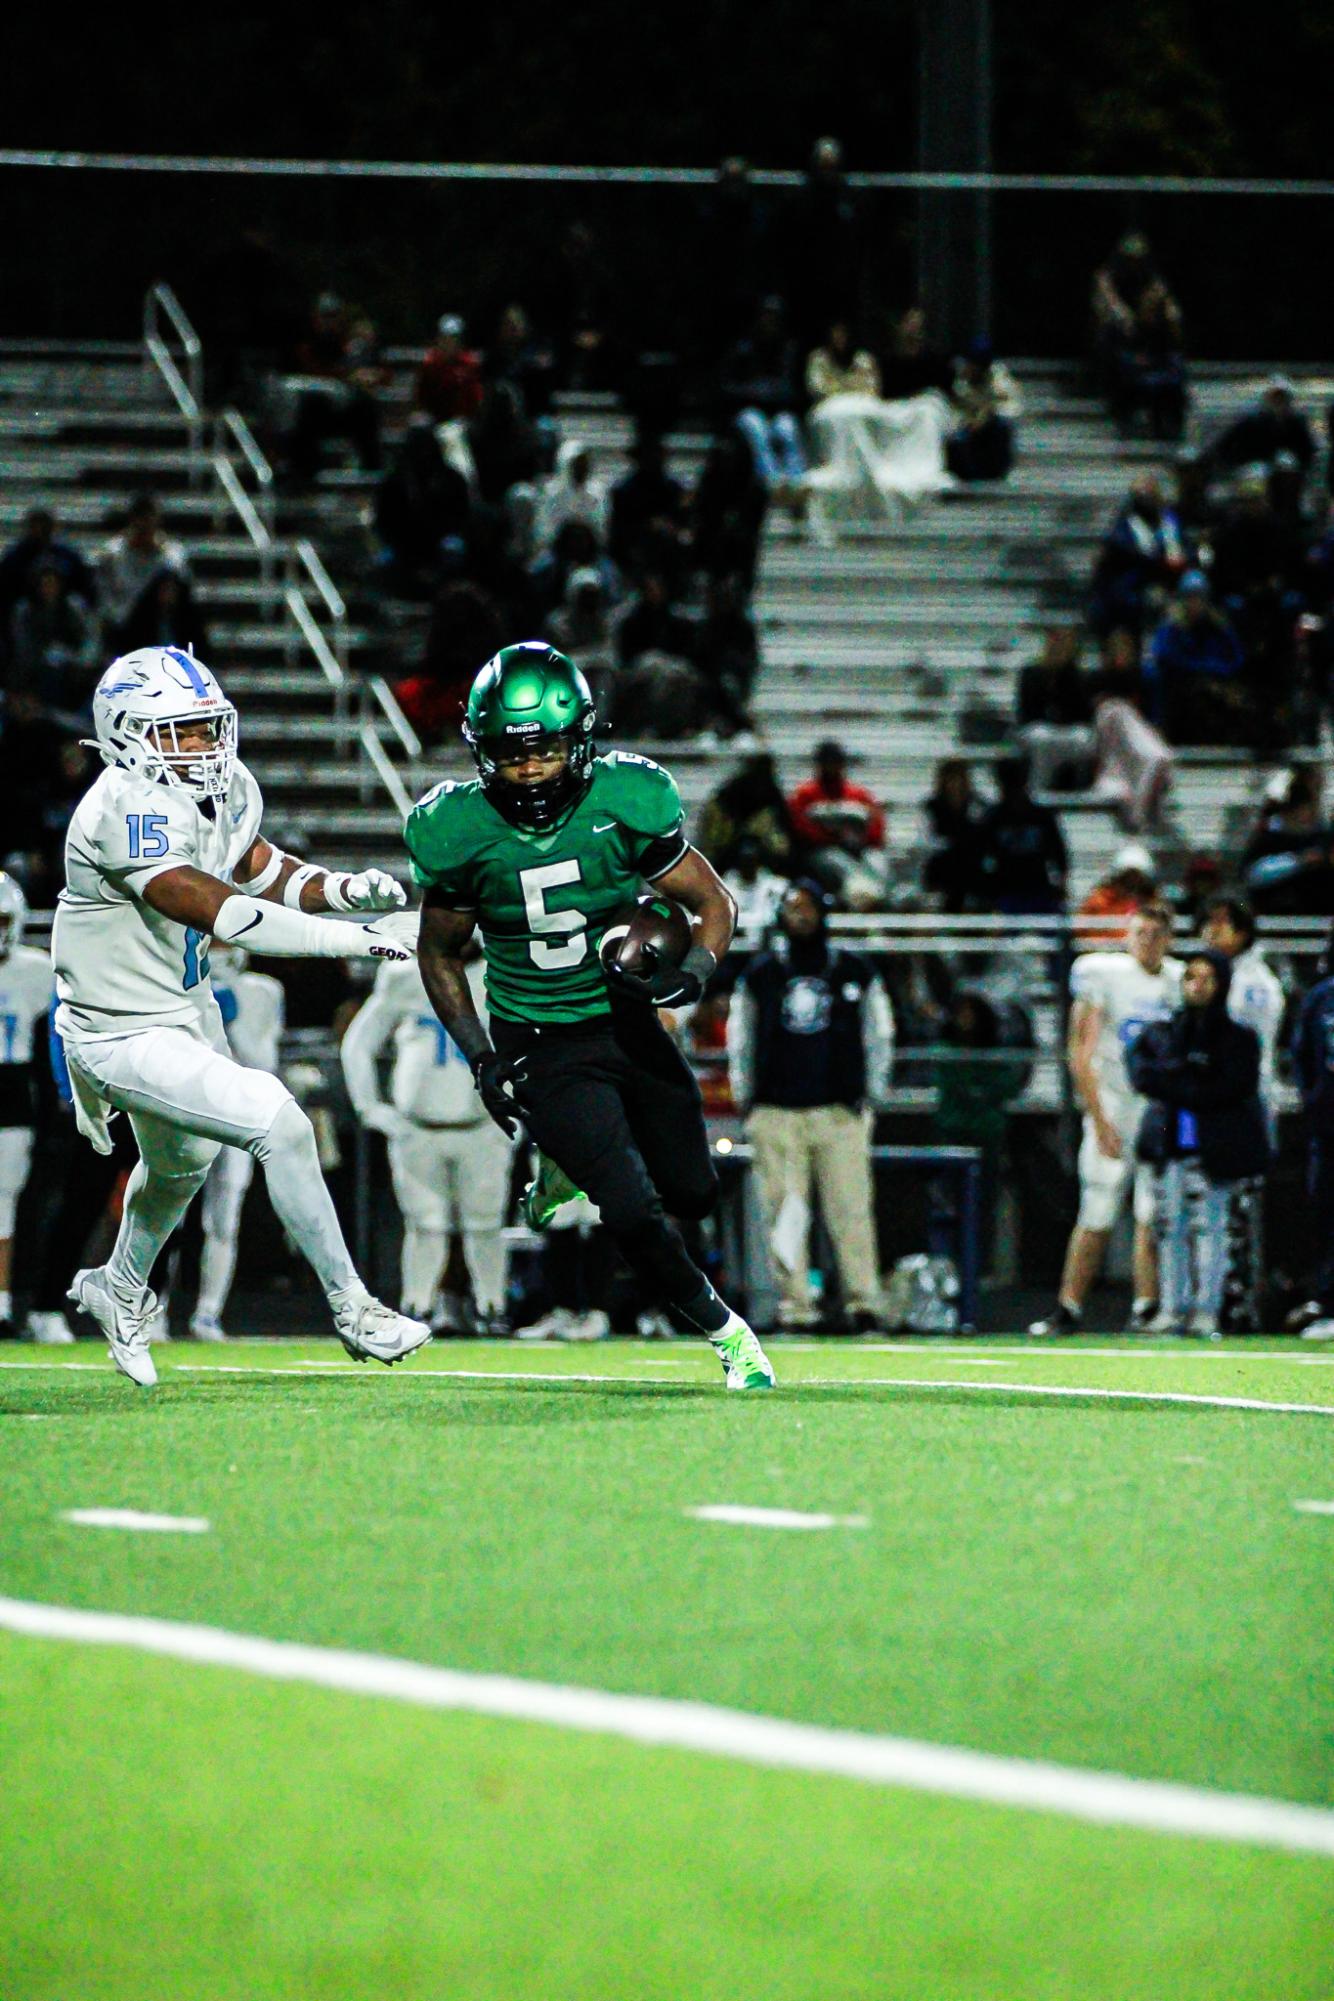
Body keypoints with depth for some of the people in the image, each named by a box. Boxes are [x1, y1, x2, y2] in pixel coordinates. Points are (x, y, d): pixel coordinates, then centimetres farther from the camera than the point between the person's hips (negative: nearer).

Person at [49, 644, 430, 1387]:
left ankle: (120, 1290, 59)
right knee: (280, 1126, -21)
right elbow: (217, 910, -37)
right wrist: (349, 939, -40)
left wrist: (345, 889, -15)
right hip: (126, 1037, -10)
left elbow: (263, 871, 6)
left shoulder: (222, 788, -6)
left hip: (188, 1007, 10)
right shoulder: (128, 811, -32)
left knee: (182, 1160, 31)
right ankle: (352, 1311, -9)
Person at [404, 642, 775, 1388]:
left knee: (693, 1193, 11)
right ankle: (722, 1330, 14)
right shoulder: (460, 831, -16)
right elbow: (440, 953, 0)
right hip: (540, 1045, -2)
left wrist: (693, 972, -26)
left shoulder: (625, 803, -17)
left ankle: (575, 1159, 40)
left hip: (625, 1017, 2)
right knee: (635, 1211, -11)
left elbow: (714, 902, -5)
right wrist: (482, 1059, -8)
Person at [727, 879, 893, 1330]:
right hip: (777, 1111, 1)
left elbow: (879, 1038, 15)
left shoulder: (855, 973, 9)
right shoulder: (759, 975, 11)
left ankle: (863, 1302, -5)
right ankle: (794, 1306, 0)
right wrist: (746, 1099, 9)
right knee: (784, 1214, -3)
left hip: (841, 1111, -1)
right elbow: (740, 1040, 18)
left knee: (850, 1209, -7)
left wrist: (871, 1097, 7)